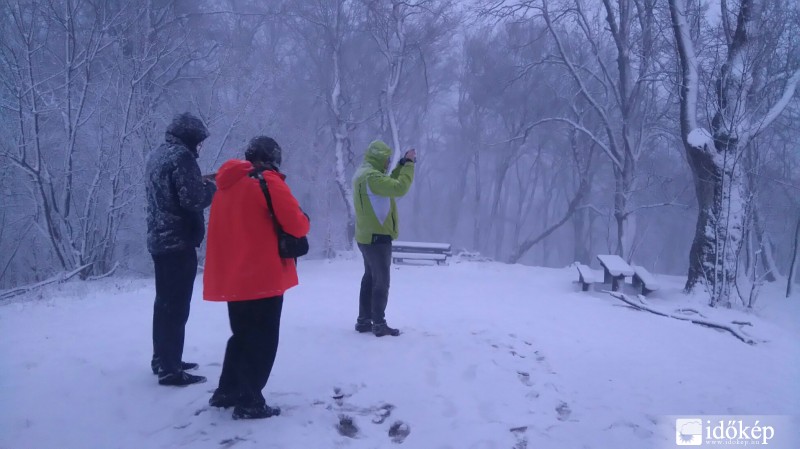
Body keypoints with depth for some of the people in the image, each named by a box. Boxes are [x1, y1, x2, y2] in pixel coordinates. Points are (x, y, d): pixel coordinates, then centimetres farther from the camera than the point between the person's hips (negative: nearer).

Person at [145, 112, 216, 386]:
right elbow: (193, 199, -22)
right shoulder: (181, 156, -15)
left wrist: (201, 183, 12)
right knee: (176, 306, -5)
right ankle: (170, 370, 0)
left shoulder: (156, 156, 15)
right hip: (178, 241, -10)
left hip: (159, 240, 10)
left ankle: (162, 360, 28)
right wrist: (212, 188, -3)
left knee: (164, 302, 18)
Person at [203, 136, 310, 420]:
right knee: (262, 339, 2)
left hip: (232, 277, 8)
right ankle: (249, 402, 5)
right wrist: (305, 220, 8)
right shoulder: (268, 181, -10)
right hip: (263, 276, -7)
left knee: (242, 335, 21)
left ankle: (226, 392, 28)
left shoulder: (226, 184, 13)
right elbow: (296, 225, -13)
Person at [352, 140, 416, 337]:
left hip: (367, 236, 10)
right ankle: (379, 324, 4)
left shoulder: (362, 173, 11)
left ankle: (364, 321, 22)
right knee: (381, 282, -2)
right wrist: (409, 164, -18)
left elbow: (389, 183, 18)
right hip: (377, 236, -10)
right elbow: (399, 188, -29)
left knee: (370, 279, 16)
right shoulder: (371, 176, -22)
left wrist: (403, 164, 9)